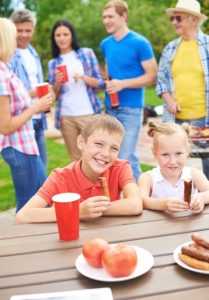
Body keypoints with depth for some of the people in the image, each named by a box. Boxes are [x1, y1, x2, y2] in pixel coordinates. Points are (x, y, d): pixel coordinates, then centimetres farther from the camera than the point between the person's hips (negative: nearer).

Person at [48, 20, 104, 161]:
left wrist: (83, 78, -16)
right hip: (66, 116, 2)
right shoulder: (53, 63, 10)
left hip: (88, 114, -2)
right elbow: (54, 95, 9)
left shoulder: (87, 53, 4)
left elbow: (100, 82, 1)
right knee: (76, 158, 9)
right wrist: (58, 83, -10)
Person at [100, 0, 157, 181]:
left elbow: (152, 76, -10)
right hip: (110, 107, 6)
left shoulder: (140, 43, -9)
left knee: (126, 158, -6)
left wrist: (123, 84, -19)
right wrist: (106, 82, 5)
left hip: (131, 108, -6)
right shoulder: (106, 44, 10)